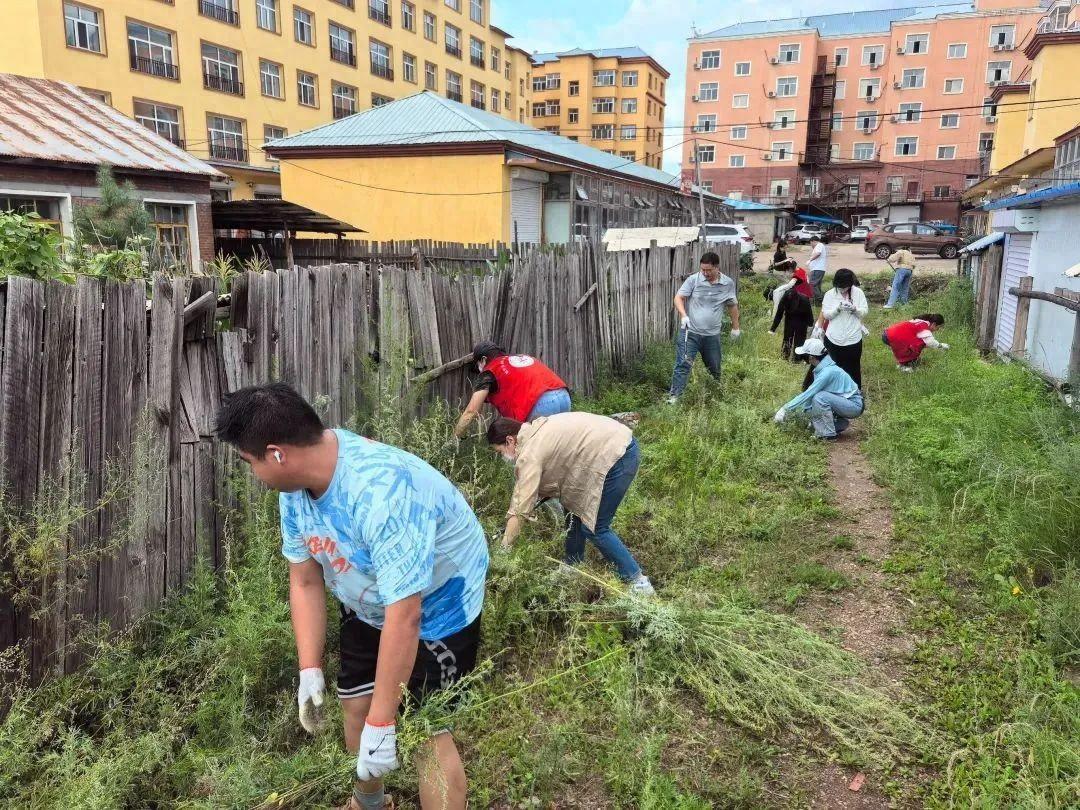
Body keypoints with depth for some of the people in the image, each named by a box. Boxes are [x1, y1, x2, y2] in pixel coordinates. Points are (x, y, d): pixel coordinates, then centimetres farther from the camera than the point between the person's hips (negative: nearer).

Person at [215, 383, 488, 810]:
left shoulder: (382, 492, -40)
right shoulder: (294, 485, -13)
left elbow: (404, 617, -36)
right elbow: (305, 580, -3)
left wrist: (381, 724, -30)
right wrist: (310, 671, -9)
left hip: (438, 604, -7)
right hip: (366, 602, 7)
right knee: (355, 706, 15)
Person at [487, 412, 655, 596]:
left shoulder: (529, 454, -14)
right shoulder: (536, 430, 13)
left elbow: (519, 510, -14)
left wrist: (504, 549, -7)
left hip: (618, 456, -10)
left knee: (594, 528, -1)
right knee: (575, 505, 18)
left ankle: (638, 582, 8)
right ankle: (573, 566, 32)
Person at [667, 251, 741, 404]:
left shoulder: (728, 284, 1)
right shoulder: (693, 280, -8)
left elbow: (732, 305, 13)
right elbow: (679, 297, -7)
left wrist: (735, 327, 17)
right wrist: (683, 315, -23)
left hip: (712, 335, 3)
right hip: (690, 332, -3)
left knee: (714, 368, 17)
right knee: (683, 364, -11)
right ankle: (675, 396, -7)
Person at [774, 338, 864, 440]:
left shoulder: (827, 372, -27)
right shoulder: (822, 367, 0)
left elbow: (808, 394, -27)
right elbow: (811, 392, 8)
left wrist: (785, 409, -22)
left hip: (855, 406, -9)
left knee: (819, 398, -28)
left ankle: (829, 434, -14)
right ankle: (840, 423, 12)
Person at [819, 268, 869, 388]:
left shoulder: (858, 292, -2)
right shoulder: (829, 294, -3)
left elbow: (865, 312, -1)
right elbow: (826, 314, -6)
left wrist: (854, 309, -21)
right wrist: (837, 309, -23)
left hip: (853, 339, 0)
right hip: (834, 339, 0)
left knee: (853, 369, 9)